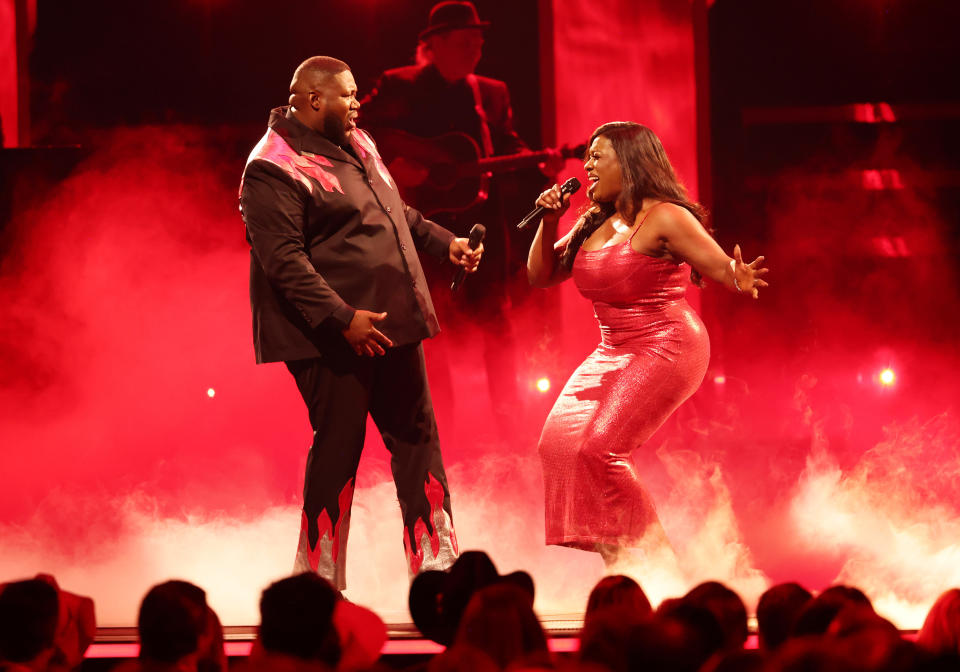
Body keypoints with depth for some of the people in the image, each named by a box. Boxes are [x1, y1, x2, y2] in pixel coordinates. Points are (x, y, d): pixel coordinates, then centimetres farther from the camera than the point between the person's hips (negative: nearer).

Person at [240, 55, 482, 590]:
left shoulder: (356, 144, 14)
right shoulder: (273, 169, -14)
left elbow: (397, 212, 29)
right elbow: (283, 261, -21)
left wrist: (444, 242, 19)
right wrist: (342, 319, -26)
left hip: (392, 325, 9)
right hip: (334, 340, -9)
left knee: (417, 437, 10)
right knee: (338, 447, -4)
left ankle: (437, 564, 18)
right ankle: (320, 580, 7)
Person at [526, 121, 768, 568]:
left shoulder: (664, 218, -12)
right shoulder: (593, 223, 11)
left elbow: (724, 267, -15)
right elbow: (540, 276, 16)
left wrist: (741, 281, -39)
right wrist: (549, 222, 1)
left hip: (666, 348, -9)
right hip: (613, 353, 9)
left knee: (600, 449, -20)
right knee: (558, 443, -3)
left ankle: (646, 554, -5)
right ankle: (616, 555, 3)